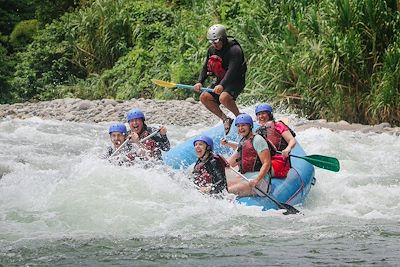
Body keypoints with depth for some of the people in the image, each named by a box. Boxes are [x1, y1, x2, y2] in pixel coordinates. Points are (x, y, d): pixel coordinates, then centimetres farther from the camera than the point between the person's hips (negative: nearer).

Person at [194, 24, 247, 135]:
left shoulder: (234, 50, -22)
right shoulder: (212, 50, 3)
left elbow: (232, 70, -32)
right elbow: (206, 67, 8)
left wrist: (222, 85, -45)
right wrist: (200, 82, -10)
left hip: (236, 81, -8)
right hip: (220, 80, 8)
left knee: (224, 97, -34)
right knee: (204, 97, -9)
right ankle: (226, 119, 1)